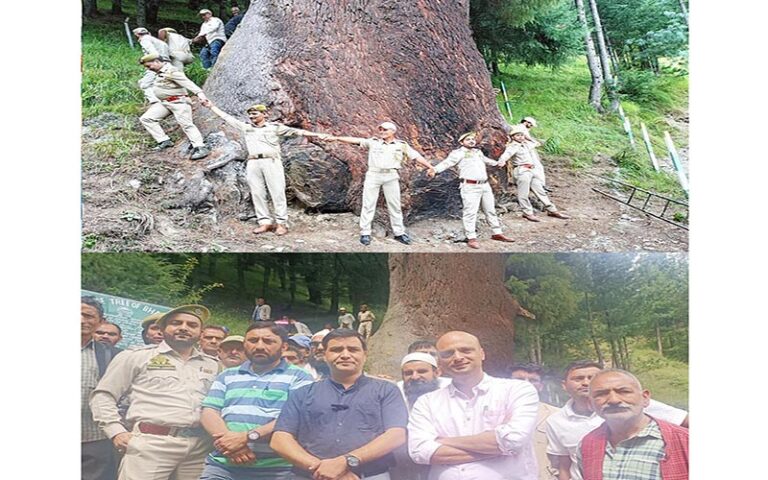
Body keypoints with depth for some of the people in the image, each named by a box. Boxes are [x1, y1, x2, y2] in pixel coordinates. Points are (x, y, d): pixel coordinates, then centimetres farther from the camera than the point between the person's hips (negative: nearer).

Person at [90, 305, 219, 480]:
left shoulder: (213, 365, 18)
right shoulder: (137, 357, 8)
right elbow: (103, 395, 7)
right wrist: (116, 432, -3)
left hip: (200, 447, 4)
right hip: (151, 443, -3)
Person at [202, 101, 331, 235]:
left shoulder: (275, 127, 8)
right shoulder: (246, 127, 19)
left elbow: (296, 131, 1)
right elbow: (227, 117, 25)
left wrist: (316, 135, -7)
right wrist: (212, 106, 26)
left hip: (271, 161, -4)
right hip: (253, 163, 4)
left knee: (277, 192, -6)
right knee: (257, 193, 0)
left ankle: (281, 223, -4)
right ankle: (265, 222, 4)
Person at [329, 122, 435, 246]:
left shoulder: (402, 145, 8)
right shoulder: (373, 142, 7)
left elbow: (417, 156, 6)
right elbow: (355, 140, -1)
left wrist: (430, 167, -1)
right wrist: (336, 138, -10)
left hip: (391, 176, 1)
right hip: (373, 175, -1)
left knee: (394, 205, 6)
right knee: (368, 204, 0)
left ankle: (399, 233, 15)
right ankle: (365, 233, 5)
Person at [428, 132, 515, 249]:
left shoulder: (478, 151, 21)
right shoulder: (458, 153, -1)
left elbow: (485, 159, 42)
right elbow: (446, 163, -13)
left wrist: (496, 163, 52)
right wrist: (434, 170, -29)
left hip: (485, 185, 7)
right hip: (470, 187, -7)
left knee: (491, 210, 13)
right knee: (470, 212, -10)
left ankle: (497, 233, 24)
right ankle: (471, 238, -6)